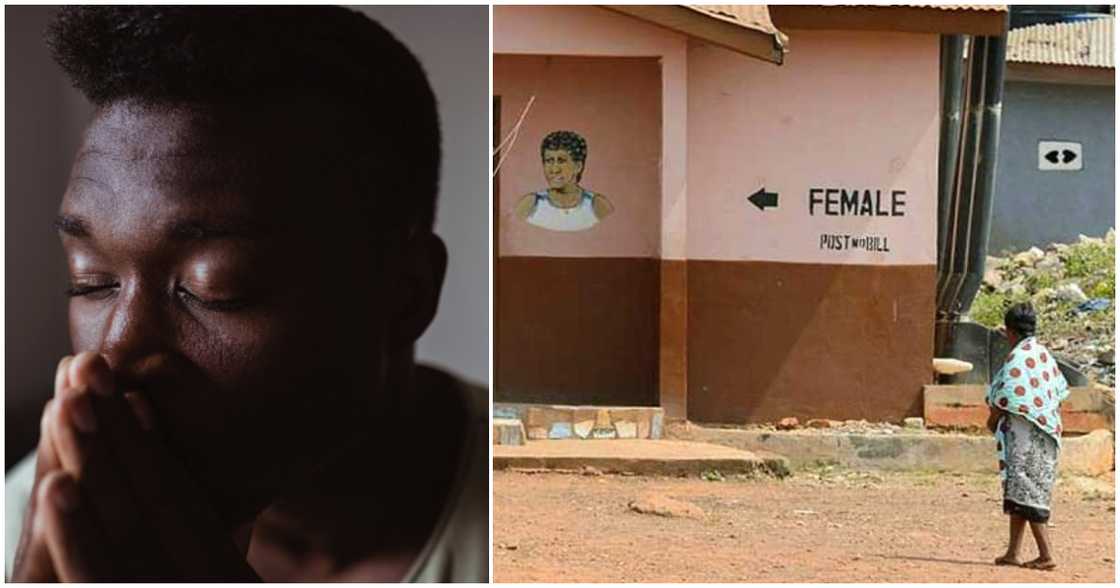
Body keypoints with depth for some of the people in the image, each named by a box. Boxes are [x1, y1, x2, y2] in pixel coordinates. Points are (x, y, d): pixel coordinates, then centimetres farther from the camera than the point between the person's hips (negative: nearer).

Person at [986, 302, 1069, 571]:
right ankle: (1013, 552, 17)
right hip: (1048, 432, 8)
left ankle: (1046, 554, -10)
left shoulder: (1017, 358, -16)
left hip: (1023, 432, -8)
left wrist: (993, 419, -1)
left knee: (1025, 492, -5)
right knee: (1018, 491, 14)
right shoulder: (1045, 355, 10)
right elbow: (1059, 393, 13)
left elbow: (1006, 399, -18)